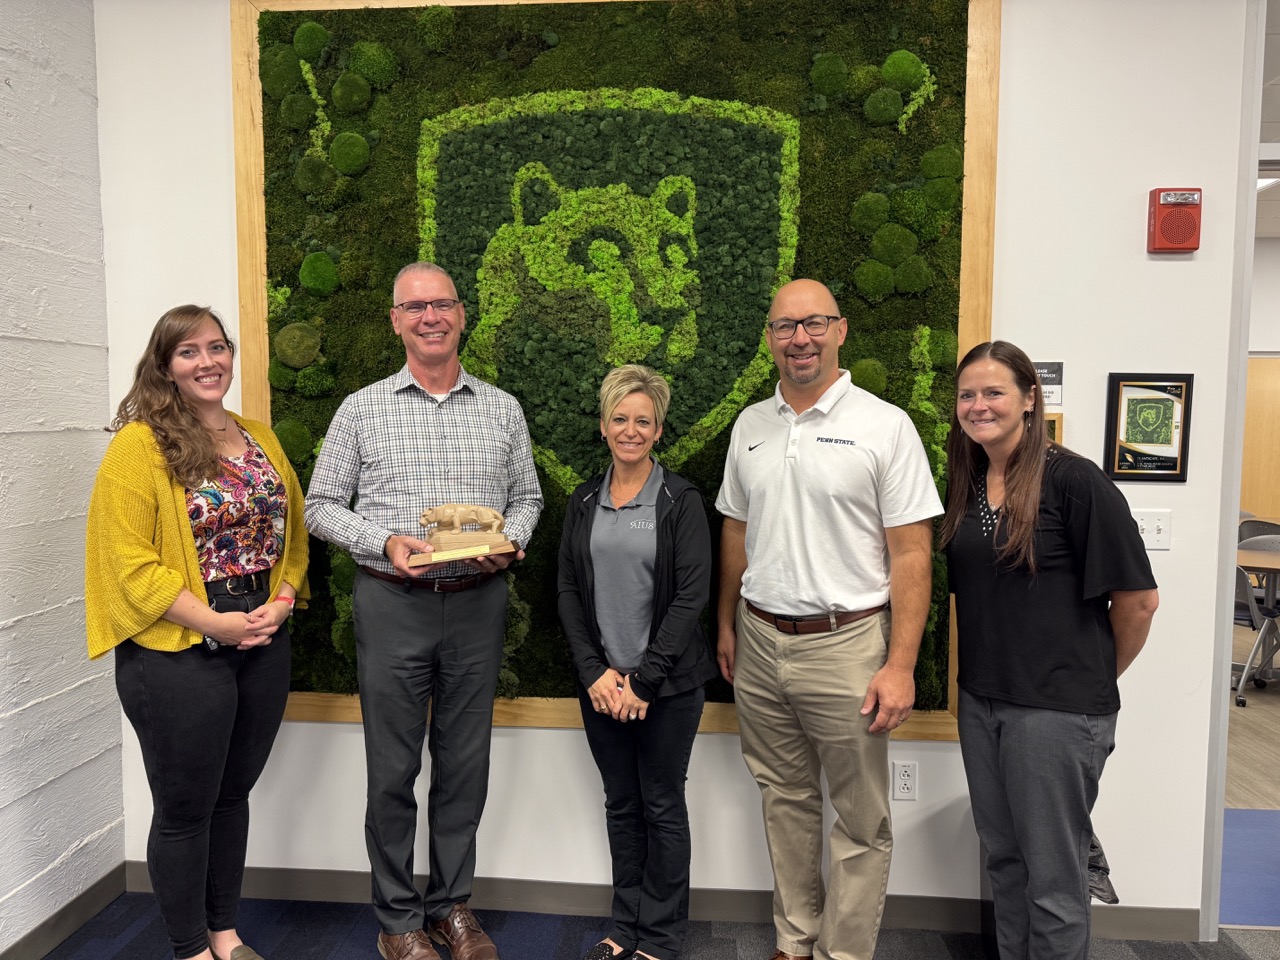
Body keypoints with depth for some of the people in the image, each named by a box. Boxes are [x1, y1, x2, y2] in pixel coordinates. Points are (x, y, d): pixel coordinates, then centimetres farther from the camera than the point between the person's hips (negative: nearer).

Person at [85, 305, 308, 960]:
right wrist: (214, 623, -19)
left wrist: (281, 600, -6)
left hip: (264, 647, 6)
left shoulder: (260, 439, 9)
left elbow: (292, 532, 10)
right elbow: (130, 560, -16)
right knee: (184, 808, 11)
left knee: (233, 795, 19)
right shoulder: (139, 445, -10)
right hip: (178, 656, -5)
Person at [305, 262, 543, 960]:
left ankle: (452, 903, 31)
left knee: (465, 764, 12)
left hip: (478, 603, 2)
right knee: (393, 770, 8)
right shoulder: (362, 409, 2)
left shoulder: (502, 409, 7)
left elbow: (527, 496, 12)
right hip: (392, 605, -1)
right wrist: (385, 543, -13)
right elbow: (322, 506, 3)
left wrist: (510, 541, -8)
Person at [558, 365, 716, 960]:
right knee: (620, 804, 16)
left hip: (668, 685, -3)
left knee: (662, 806, 9)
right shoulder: (583, 503, 5)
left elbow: (691, 596, -12)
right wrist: (594, 672, -7)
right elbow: (568, 592, 4)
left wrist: (644, 680, -14)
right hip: (600, 682, 4)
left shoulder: (682, 502, -7)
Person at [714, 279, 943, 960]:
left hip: (846, 644, -4)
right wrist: (727, 624, 16)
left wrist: (901, 665, -14)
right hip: (759, 643, 5)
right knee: (785, 799, 18)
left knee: (860, 820, 7)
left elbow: (911, 555, -10)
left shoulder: (885, 426, -8)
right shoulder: (750, 425, 8)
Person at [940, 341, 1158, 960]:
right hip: (980, 700, 6)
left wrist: (1097, 677, 2)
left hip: (1057, 708, -6)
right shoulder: (965, 484, 6)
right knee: (1002, 857, 19)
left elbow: (1138, 599, -10)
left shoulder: (1074, 480, -14)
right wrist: (979, 679, 9)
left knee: (1053, 877, 7)